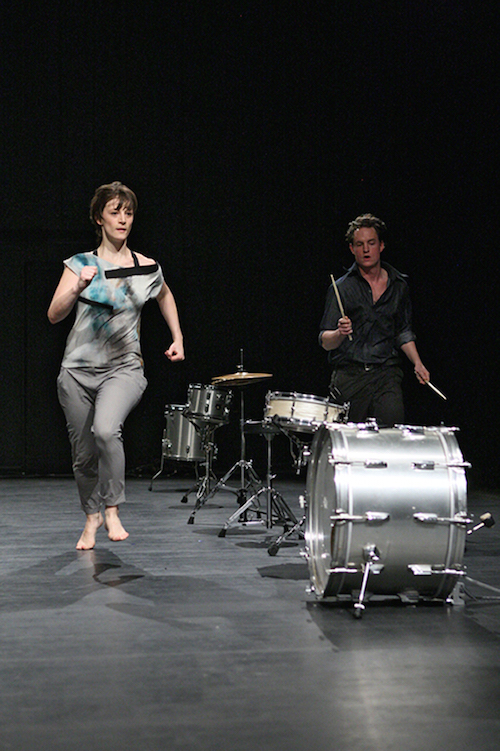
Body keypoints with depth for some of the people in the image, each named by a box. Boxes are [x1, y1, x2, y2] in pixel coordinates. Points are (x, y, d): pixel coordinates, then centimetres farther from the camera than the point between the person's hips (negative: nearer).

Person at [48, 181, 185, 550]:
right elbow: (54, 315, -10)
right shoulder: (80, 264, 1)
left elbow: (166, 296, 26)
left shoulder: (147, 268, 3)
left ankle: (112, 510, -13)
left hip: (123, 369, -1)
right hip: (78, 370, 2)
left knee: (106, 430, -29)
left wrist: (178, 337, 20)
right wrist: (78, 287, -26)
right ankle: (92, 516, 32)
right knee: (84, 453, 8)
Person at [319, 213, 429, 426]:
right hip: (349, 376, -2)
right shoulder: (342, 288, -1)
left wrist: (417, 363, 10)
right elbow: (325, 342, -5)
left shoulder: (399, 286, 11)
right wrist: (340, 333, -26)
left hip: (387, 374, 2)